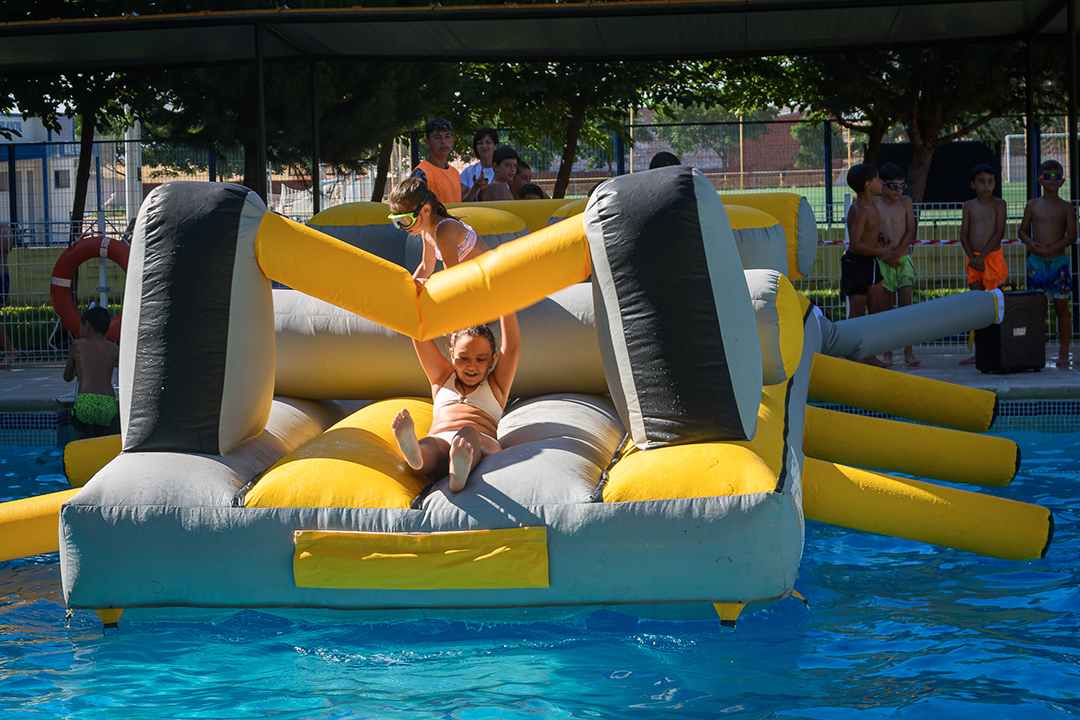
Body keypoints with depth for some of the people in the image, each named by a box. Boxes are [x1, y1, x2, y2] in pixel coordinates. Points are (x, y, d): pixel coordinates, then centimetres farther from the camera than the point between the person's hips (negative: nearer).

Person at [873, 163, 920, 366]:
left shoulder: (905, 202, 4)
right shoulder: (873, 203, 0)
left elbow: (910, 231, 1)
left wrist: (897, 252, -11)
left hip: (903, 259, 1)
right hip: (882, 262, -1)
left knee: (906, 305, -3)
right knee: (886, 307, 2)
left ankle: (908, 351, 1)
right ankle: (887, 352, 8)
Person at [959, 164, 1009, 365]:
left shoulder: (999, 204, -1)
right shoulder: (969, 206, 9)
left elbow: (999, 233, -9)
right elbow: (964, 235, 6)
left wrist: (982, 257, -15)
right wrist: (972, 258, -8)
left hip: (993, 257, -4)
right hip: (974, 260, 4)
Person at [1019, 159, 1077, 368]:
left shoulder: (1066, 207, 3)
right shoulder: (1032, 205, 7)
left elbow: (1071, 236, -4)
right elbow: (1023, 231, 12)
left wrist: (1050, 248, -17)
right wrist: (1030, 243, -10)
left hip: (1058, 262, -1)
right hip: (1036, 262, 1)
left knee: (1062, 307, 1)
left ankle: (1063, 353, 7)